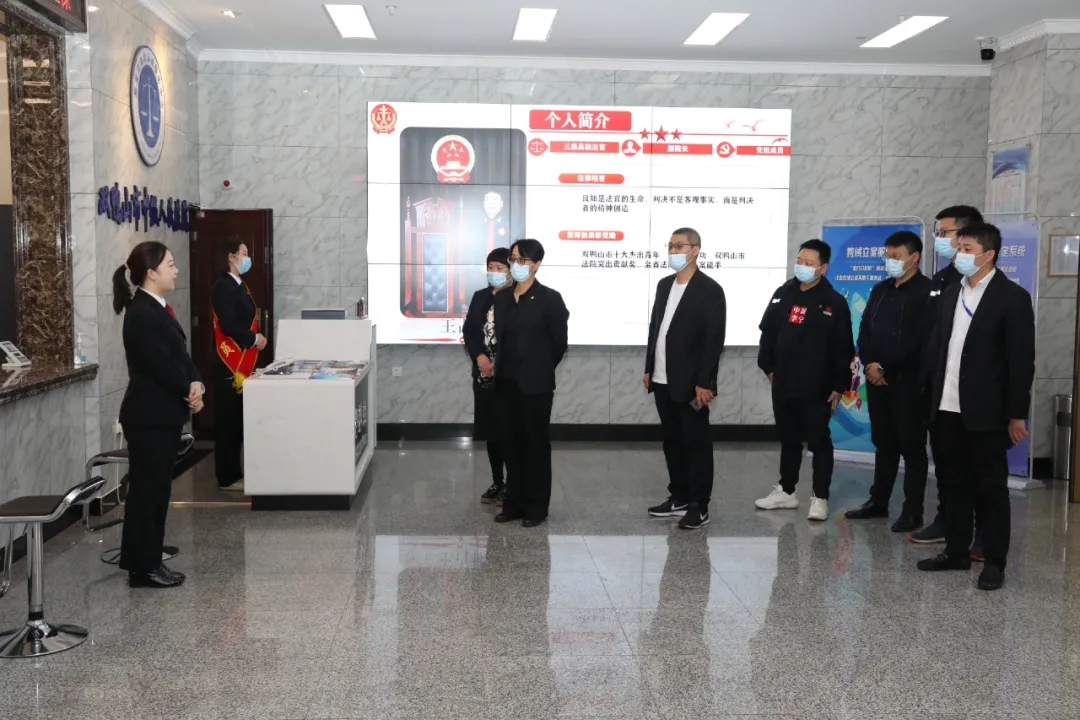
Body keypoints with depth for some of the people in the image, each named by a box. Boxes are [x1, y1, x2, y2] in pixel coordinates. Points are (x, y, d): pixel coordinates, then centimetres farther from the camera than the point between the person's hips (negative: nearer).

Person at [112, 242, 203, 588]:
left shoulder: (157, 309, 12)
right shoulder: (141, 314, -18)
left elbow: (179, 355, 11)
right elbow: (161, 364, -21)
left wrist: (195, 384, -8)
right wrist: (188, 391, -5)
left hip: (164, 413, 10)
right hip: (150, 416, -10)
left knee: (157, 489, 13)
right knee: (147, 490, -1)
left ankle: (146, 561, 22)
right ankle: (142, 567, 8)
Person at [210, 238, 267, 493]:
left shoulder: (238, 286, 15)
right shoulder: (224, 286, -15)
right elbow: (228, 325, -22)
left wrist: (256, 337, 3)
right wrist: (254, 338, -12)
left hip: (241, 363, 10)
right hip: (229, 365, -10)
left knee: (238, 419, 14)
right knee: (228, 420, -3)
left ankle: (234, 473, 22)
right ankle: (227, 478, 3)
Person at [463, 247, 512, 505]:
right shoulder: (480, 297, 10)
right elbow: (468, 330, 7)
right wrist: (479, 357, -8)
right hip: (484, 375, 5)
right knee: (490, 431, 10)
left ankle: (511, 484, 8)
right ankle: (497, 482, 21)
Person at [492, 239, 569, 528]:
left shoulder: (549, 299, -8)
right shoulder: (502, 298, 9)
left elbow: (559, 342, -3)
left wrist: (541, 370, 5)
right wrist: (502, 368, 12)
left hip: (535, 384, -5)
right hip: (507, 382, 6)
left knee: (536, 444, 3)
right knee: (511, 443, 10)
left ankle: (536, 507, 11)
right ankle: (514, 503, 19)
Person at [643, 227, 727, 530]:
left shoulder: (710, 289, -10)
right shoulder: (664, 285, 12)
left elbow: (714, 340, -14)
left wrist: (704, 382, -18)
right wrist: (649, 368, 12)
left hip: (690, 383, -7)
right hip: (663, 380, 7)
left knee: (696, 443, 1)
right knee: (672, 441, 13)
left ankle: (699, 506, 9)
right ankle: (679, 497, 23)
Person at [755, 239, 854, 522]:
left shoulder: (834, 302, -8)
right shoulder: (783, 294, 7)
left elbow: (843, 349, -8)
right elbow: (768, 332, 13)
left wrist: (839, 385, -9)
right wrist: (768, 366, 10)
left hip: (817, 387, -5)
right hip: (783, 385, 5)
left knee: (819, 442, 3)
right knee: (788, 439, 16)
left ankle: (820, 497, 11)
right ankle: (786, 491, 27)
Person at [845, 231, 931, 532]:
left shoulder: (926, 291, -8)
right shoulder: (880, 290, 15)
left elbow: (919, 340, -15)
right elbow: (865, 330, 11)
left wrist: (885, 367, -13)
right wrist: (870, 364, -5)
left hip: (909, 381, -7)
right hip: (877, 379, 7)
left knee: (911, 445, 0)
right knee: (883, 442, 14)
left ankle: (913, 511, 5)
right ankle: (878, 501, 22)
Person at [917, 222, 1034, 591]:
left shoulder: (1012, 297, -7)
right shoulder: (950, 295, 12)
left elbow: (1022, 360, -9)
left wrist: (1016, 414, -11)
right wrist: (933, 395, 5)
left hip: (986, 412, -6)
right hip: (948, 409, 6)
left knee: (991, 487, 3)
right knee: (954, 483, 13)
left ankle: (995, 561, 12)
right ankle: (956, 551, 24)